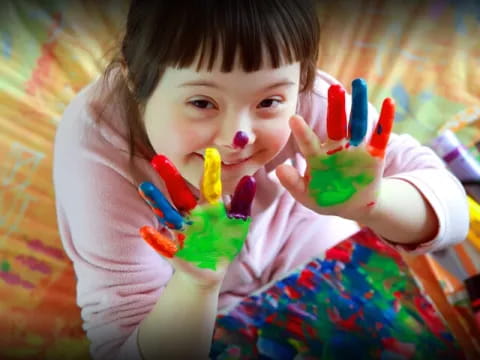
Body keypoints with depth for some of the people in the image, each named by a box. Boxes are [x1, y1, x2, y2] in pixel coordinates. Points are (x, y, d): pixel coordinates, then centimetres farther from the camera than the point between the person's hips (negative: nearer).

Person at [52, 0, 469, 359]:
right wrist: (197, 284, -54)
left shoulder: (301, 97, -32)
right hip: (179, 296, -1)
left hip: (285, 236, 2)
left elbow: (450, 208, -27)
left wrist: (366, 203, -48)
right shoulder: (98, 143, -37)